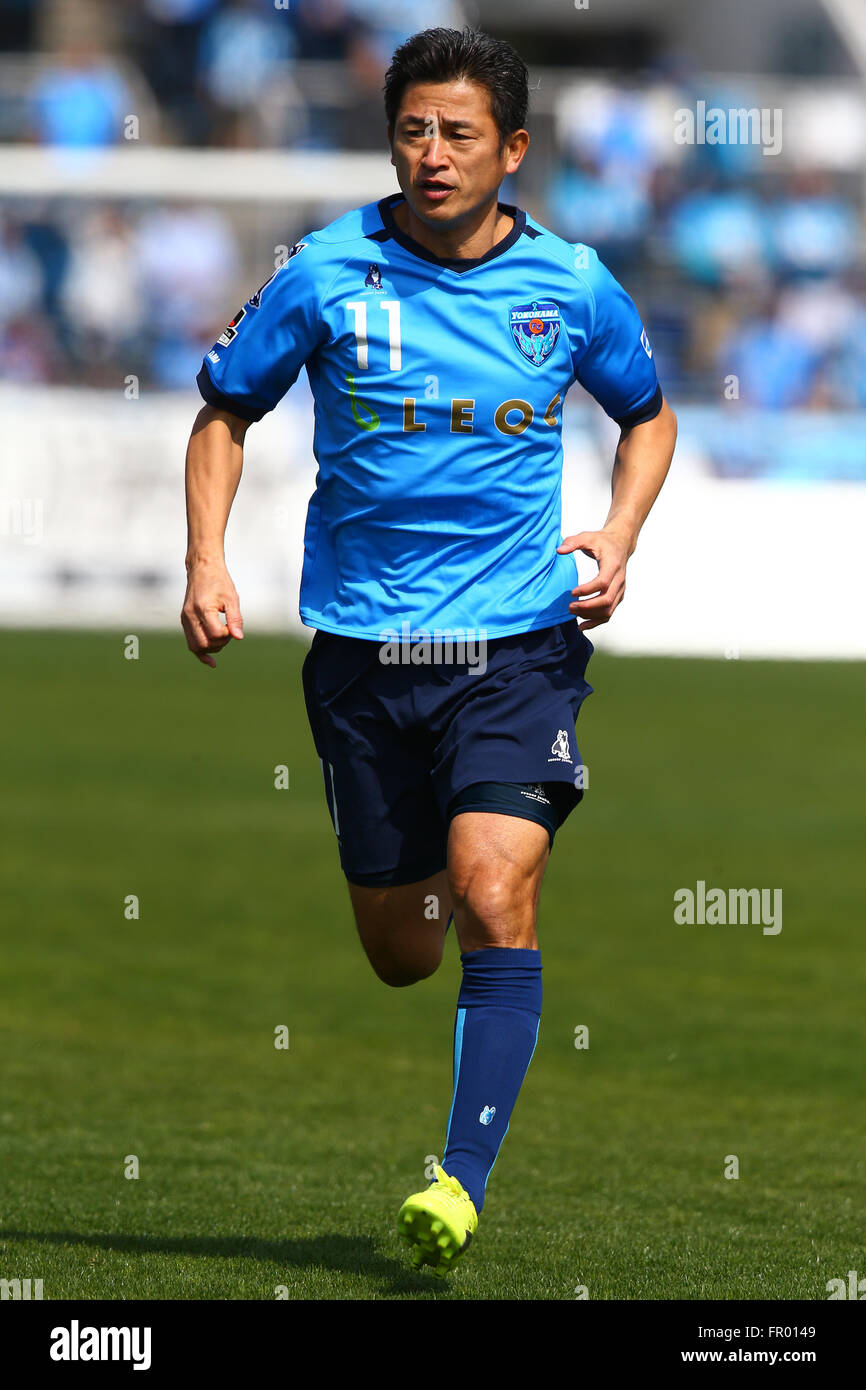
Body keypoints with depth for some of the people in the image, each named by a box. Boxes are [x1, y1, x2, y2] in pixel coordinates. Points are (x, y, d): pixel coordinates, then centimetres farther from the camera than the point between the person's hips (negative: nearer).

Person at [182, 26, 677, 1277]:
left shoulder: (570, 285, -1)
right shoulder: (328, 273, -4)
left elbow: (648, 416, 18)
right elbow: (225, 412, 10)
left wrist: (618, 539, 1)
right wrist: (207, 563, -4)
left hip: (519, 643, -1)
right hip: (363, 646, 1)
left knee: (495, 895, -22)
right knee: (400, 955, 9)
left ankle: (464, 1184, -21)